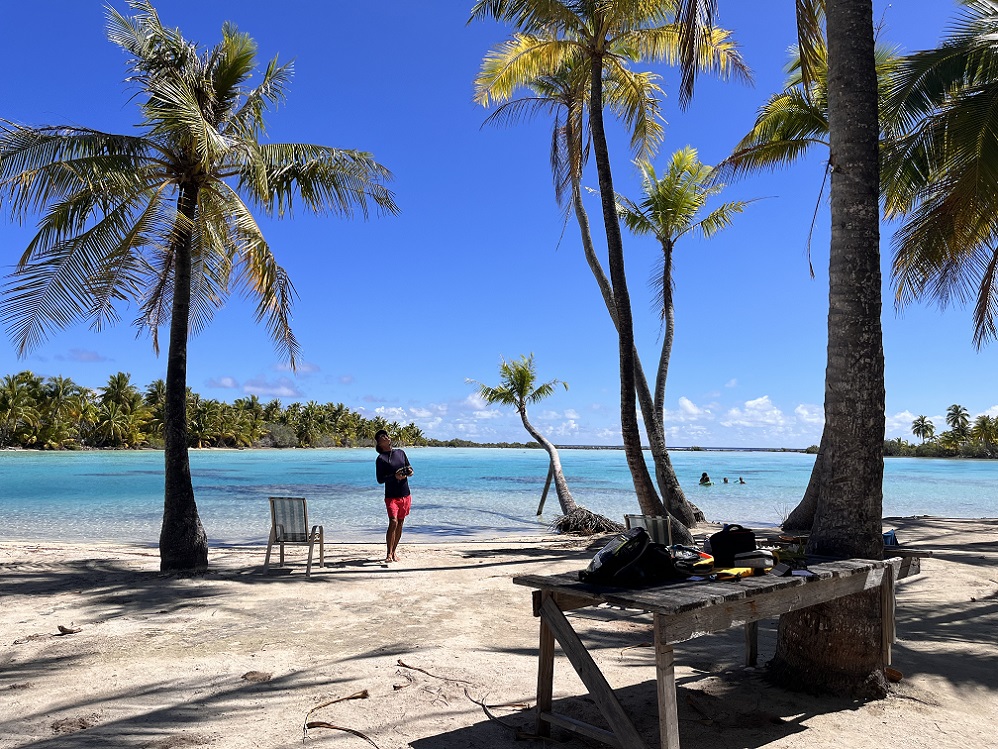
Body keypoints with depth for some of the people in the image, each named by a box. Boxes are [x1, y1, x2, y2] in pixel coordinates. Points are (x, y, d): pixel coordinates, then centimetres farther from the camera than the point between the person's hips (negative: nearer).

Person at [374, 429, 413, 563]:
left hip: (405, 495, 5)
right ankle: (389, 553, -7)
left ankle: (394, 550, 19)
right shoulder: (380, 459, -4)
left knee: (400, 523, 8)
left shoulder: (401, 453, 11)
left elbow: (409, 467, 19)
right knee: (393, 522, -15)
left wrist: (409, 472, -4)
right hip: (391, 496, -5)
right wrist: (395, 476, -20)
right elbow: (380, 479, -7)